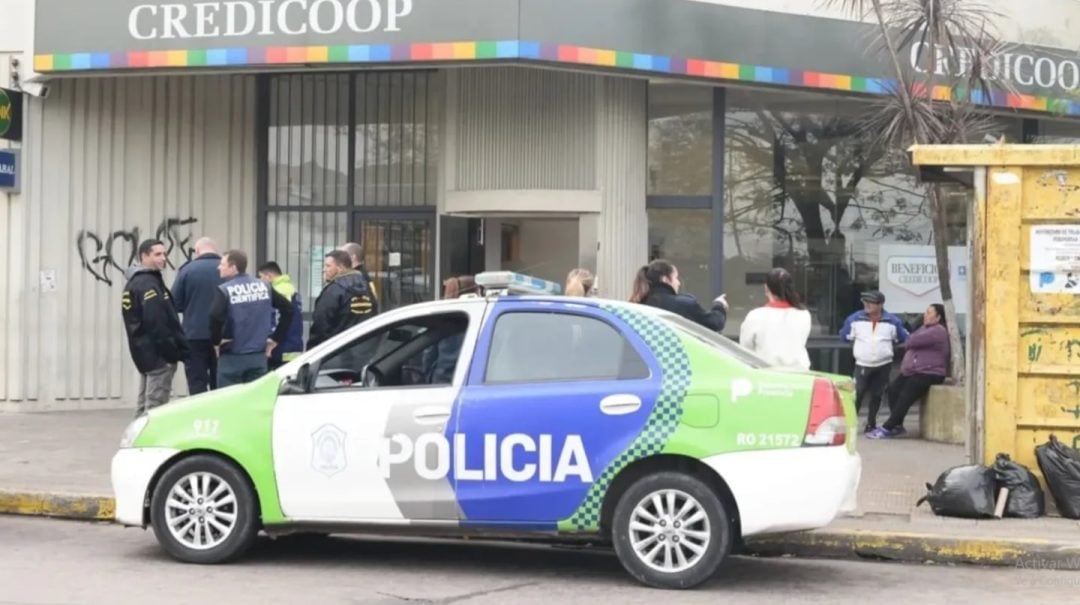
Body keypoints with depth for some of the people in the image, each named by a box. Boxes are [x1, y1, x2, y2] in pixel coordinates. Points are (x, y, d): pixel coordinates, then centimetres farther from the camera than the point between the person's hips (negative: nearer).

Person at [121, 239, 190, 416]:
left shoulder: (134, 283, 17)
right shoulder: (148, 284, -15)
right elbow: (156, 323, -23)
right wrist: (175, 351, -19)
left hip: (144, 352, 10)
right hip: (158, 354, -10)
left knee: (144, 405, 14)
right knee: (155, 406, -9)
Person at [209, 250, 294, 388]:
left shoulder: (225, 290, -10)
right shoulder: (264, 287, 7)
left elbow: (216, 316, -26)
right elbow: (288, 309, 7)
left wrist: (216, 341, -10)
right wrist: (276, 338, 9)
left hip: (232, 357, -5)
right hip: (259, 356, 5)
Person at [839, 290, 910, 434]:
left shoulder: (892, 321, -4)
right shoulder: (855, 319, -5)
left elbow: (903, 339, 9)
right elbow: (845, 336, 8)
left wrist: (885, 345, 9)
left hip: (884, 365, 1)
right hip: (862, 365, -1)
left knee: (876, 395, 9)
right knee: (857, 394, -9)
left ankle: (871, 424, 18)